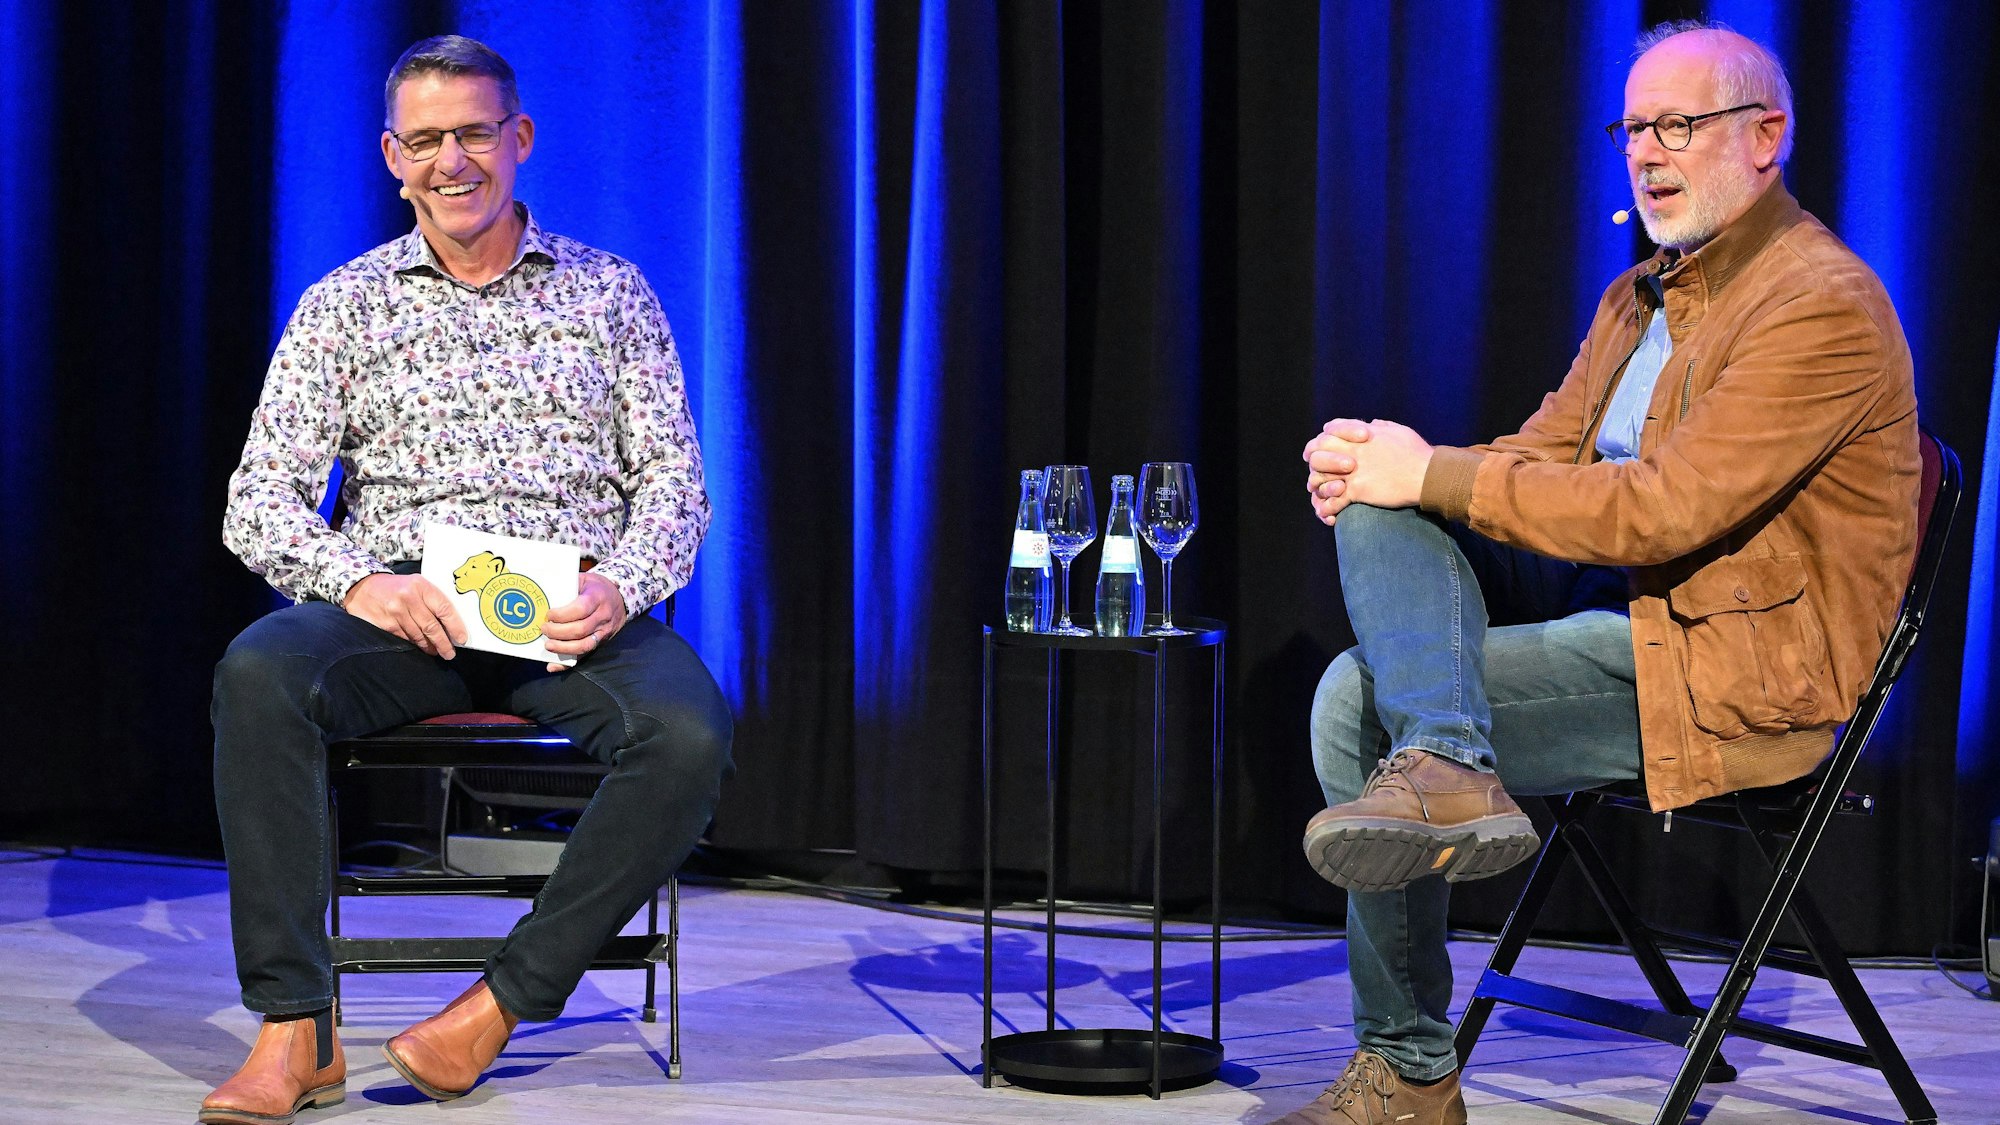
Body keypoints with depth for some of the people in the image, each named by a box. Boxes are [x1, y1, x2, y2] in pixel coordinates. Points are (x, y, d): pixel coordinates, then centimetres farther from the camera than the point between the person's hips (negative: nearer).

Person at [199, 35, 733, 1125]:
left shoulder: (609, 292, 15)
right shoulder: (342, 306, 13)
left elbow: (675, 478, 9)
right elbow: (259, 502, 4)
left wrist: (620, 585, -14)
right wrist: (360, 582, -17)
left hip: (573, 612, 0)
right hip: (397, 606, 0)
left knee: (688, 732, -33)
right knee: (259, 672, -33)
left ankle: (498, 1005, -22)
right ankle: (295, 1032, -30)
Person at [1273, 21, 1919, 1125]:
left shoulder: (1826, 307, -16)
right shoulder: (1641, 293, 17)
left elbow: (1661, 510, -24)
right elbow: (1540, 458, 15)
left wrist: (1434, 474, -20)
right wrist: (1384, 466, -7)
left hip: (1741, 677, -9)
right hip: (1609, 611, 9)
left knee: (1362, 702, -18)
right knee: (1378, 512, -11)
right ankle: (1449, 763, -31)